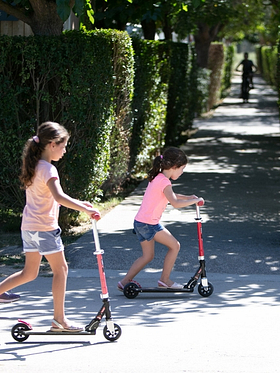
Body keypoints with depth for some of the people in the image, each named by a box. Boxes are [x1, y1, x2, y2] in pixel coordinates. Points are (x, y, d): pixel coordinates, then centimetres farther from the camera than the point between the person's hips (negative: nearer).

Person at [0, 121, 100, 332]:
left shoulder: (34, 166, 13)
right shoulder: (48, 169, -17)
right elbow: (59, 197, -32)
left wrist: (78, 204, 16)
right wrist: (85, 209, -31)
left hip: (29, 226, 9)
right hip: (44, 227, -9)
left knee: (29, 273, 16)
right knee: (60, 269, 1)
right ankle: (59, 320, 5)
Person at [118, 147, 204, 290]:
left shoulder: (157, 178, 14)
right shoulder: (164, 182, -16)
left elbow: (171, 196, 31)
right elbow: (175, 203, -28)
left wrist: (187, 197, 20)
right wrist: (194, 200, -15)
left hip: (140, 223, 10)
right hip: (149, 224, -10)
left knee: (147, 256, 19)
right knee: (174, 246, 2)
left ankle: (125, 281, 19)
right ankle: (164, 280, 9)